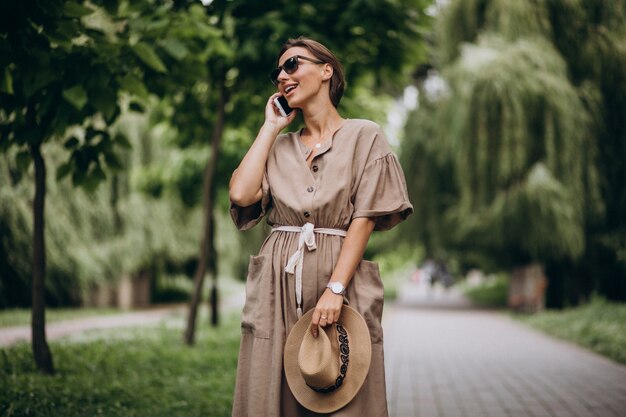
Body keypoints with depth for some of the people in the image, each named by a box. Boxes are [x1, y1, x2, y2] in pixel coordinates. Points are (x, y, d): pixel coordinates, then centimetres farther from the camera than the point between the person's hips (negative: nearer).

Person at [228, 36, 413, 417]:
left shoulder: (364, 136, 4)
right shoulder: (279, 146, 17)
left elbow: (364, 218, -5)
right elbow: (241, 194, -2)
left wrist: (336, 289, -16)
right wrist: (270, 127, 9)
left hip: (341, 275, -3)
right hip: (279, 282, 4)